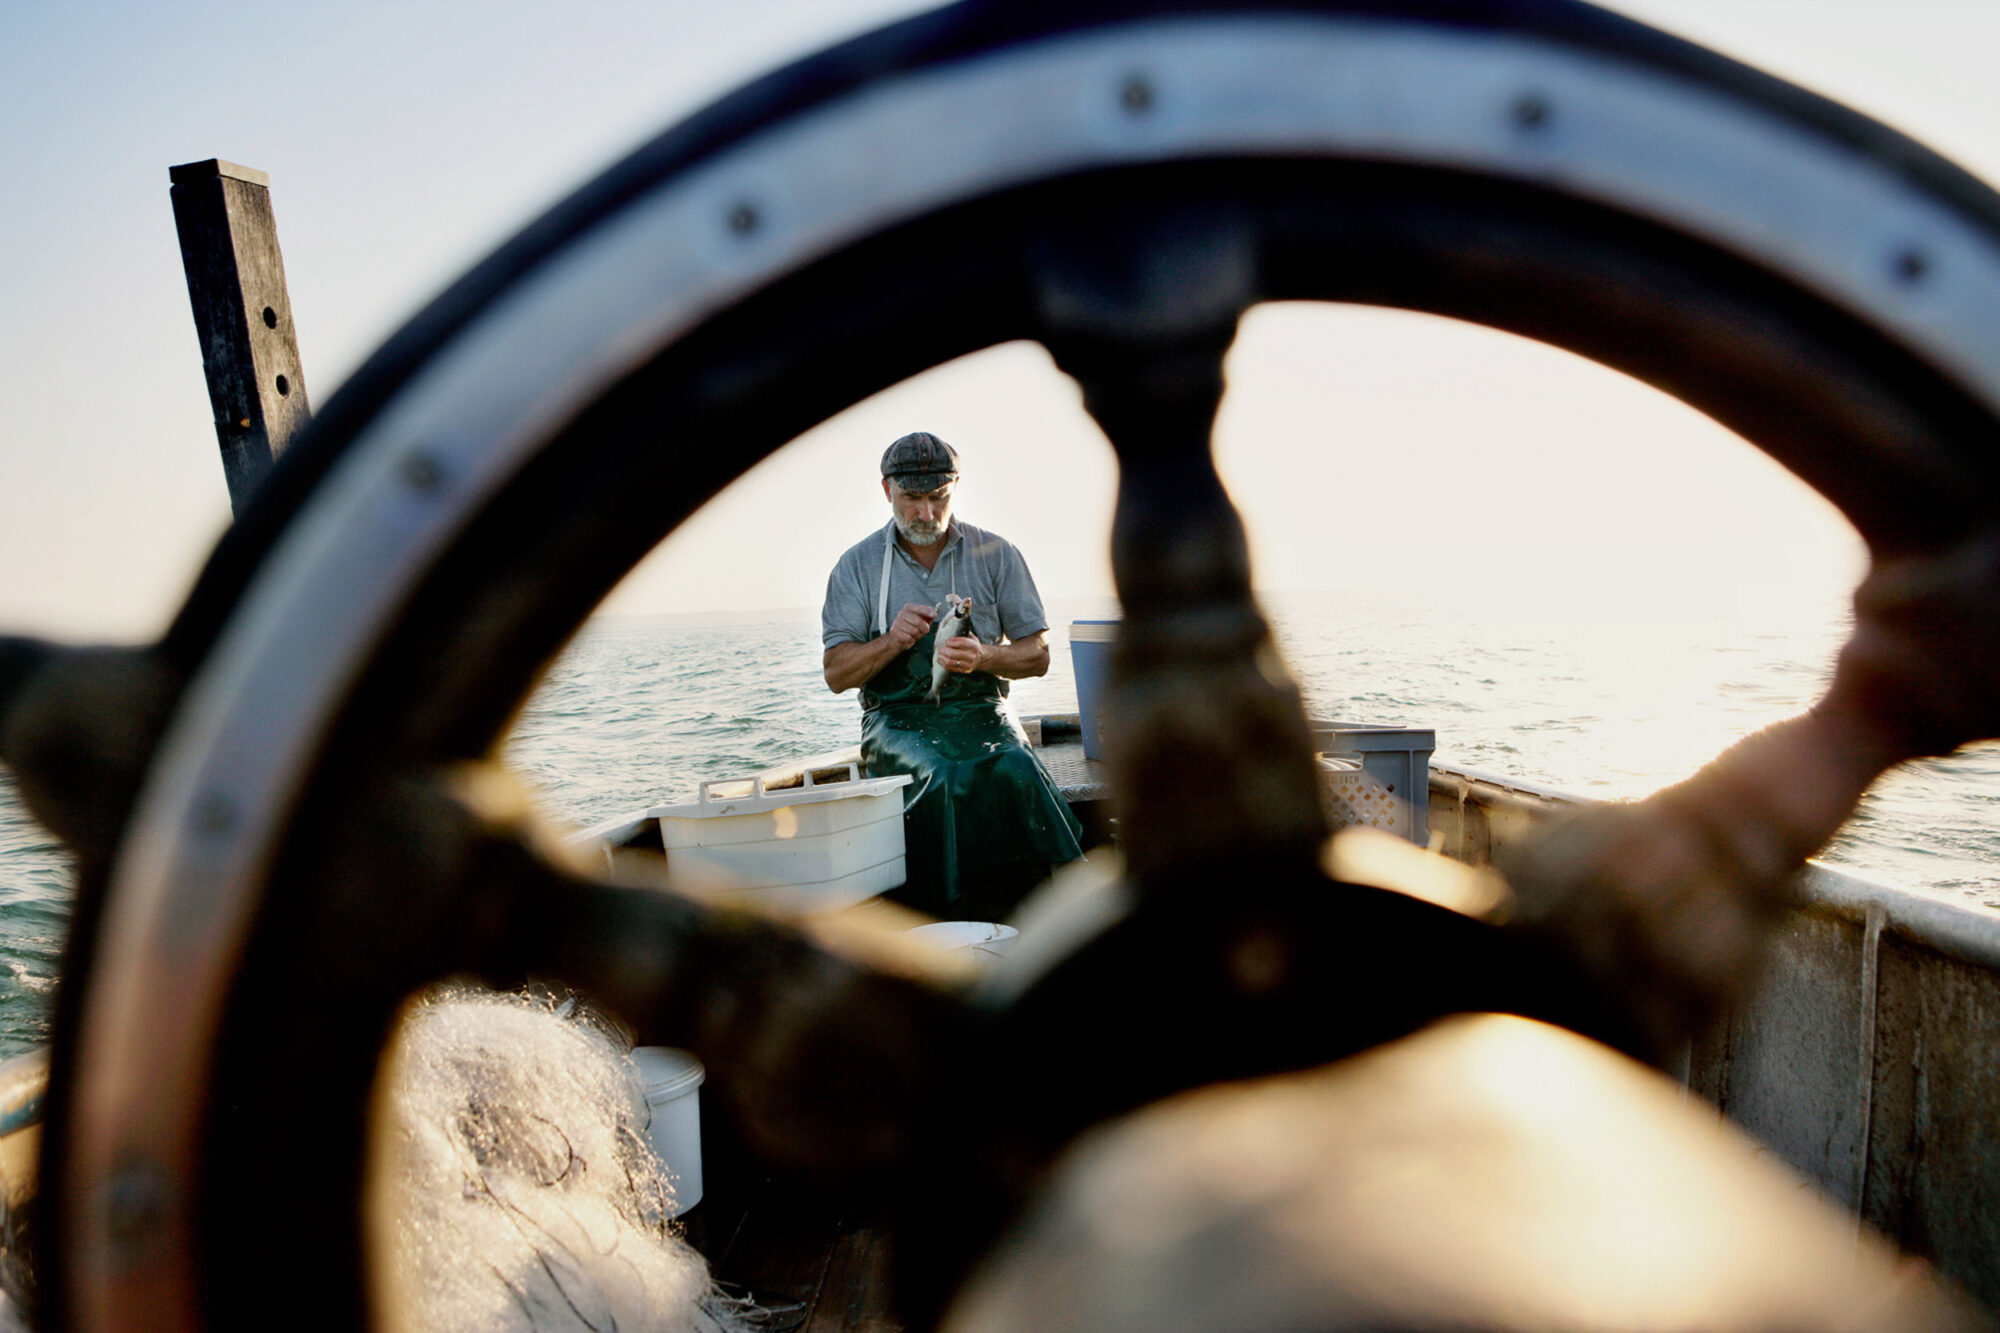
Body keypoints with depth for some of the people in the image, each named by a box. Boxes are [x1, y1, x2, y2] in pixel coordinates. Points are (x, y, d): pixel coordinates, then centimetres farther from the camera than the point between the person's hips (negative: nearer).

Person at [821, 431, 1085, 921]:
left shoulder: (996, 554, 8)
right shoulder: (859, 564, 8)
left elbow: (1037, 656, 7)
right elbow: (836, 674, 5)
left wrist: (983, 656, -14)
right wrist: (892, 642, -15)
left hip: (980, 707, 1)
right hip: (896, 715, 0)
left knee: (1015, 771, -32)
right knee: (941, 777, -33)